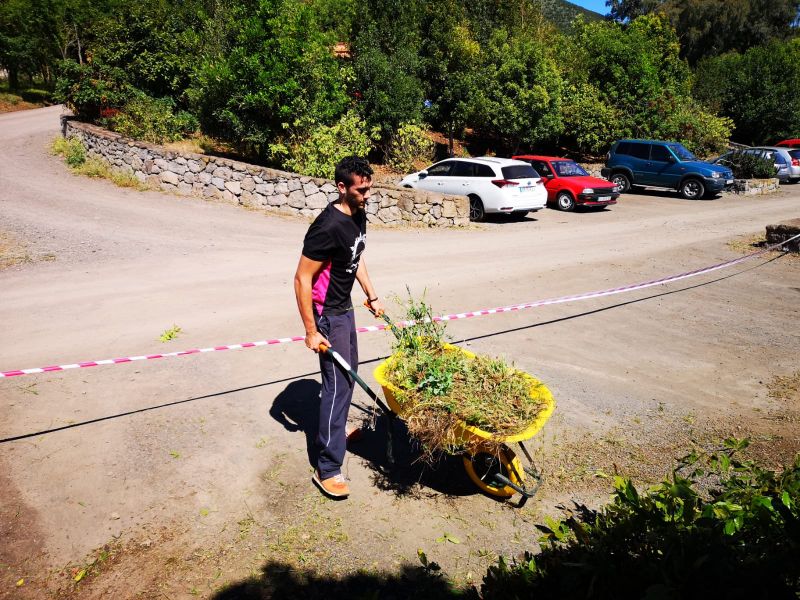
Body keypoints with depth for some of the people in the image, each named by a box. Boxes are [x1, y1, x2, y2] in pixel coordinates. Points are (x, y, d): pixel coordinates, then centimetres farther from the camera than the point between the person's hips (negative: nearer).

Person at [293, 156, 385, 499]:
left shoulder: (358, 216, 1)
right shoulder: (328, 227, -27)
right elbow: (302, 280, -24)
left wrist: (372, 296, 19)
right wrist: (311, 331, -23)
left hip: (344, 306, 9)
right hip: (327, 313, -9)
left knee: (349, 373, 21)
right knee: (338, 383, -7)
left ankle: (335, 429, 43)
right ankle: (327, 469, 2)